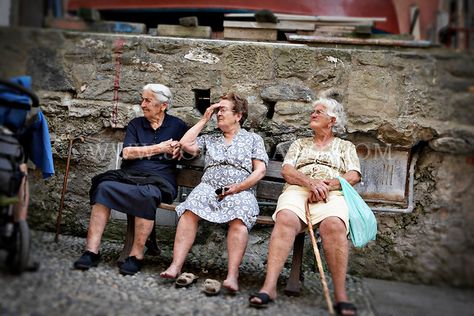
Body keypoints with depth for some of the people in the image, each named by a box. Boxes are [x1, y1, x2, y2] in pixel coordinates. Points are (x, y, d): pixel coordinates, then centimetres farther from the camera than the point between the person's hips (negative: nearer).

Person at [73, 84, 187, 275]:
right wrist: (159, 148, -1)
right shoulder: (136, 124, 18)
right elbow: (127, 153, 4)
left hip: (158, 180, -2)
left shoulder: (177, 126, 15)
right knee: (104, 187, -29)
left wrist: (180, 150, -7)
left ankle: (137, 255, -28)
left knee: (147, 195, -38)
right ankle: (91, 251, -29)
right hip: (129, 175, 3)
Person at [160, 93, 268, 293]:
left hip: (241, 191, -2)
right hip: (209, 187, 2)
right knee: (190, 211, -32)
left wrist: (238, 187, -8)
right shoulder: (210, 139, 29)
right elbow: (186, 144, 13)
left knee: (238, 218, -37)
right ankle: (176, 265, -38)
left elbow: (260, 170, 7)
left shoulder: (253, 139, 18)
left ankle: (232, 275, -44)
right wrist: (204, 120, 20)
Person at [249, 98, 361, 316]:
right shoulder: (300, 143, 29)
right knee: (286, 219, -35)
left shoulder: (345, 146, 25)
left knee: (333, 225, -37)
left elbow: (353, 176, 8)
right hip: (297, 190, 1)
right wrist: (311, 182, -8)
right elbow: (286, 170, 12)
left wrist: (325, 184, -9)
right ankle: (269, 286, -43)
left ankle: (340, 294, -36)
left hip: (332, 194, -1)